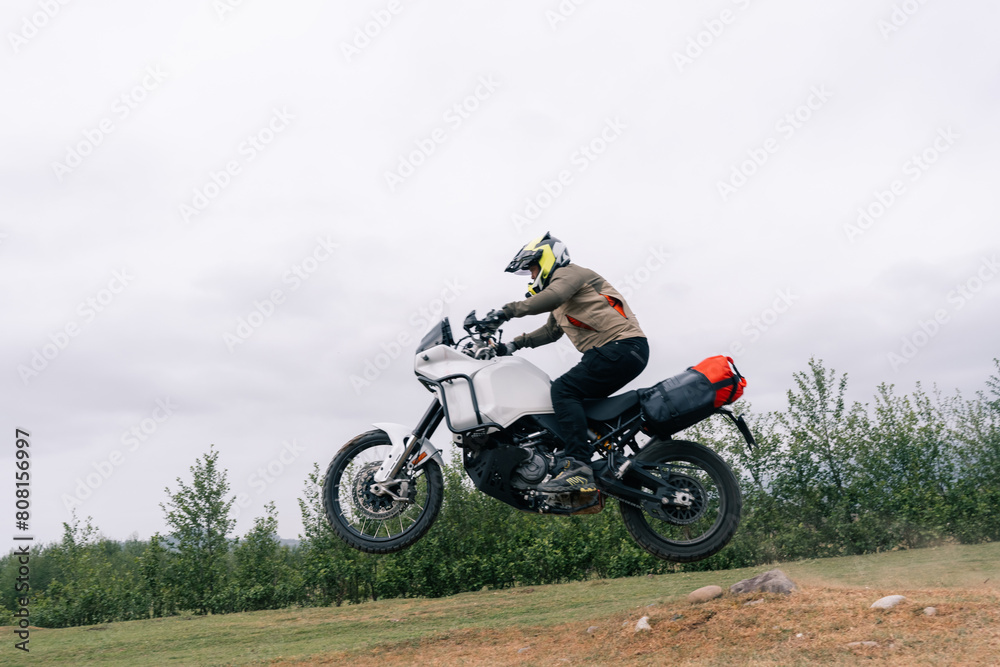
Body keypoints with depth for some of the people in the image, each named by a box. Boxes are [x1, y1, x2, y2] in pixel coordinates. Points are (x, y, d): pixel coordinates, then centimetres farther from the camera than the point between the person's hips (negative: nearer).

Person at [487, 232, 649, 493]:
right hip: (608, 353, 11)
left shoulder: (569, 272, -2)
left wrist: (507, 311, -25)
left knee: (564, 389, -21)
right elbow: (550, 332, 36)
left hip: (623, 346, -11)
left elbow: (553, 296, -24)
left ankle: (579, 469, -32)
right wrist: (514, 344, 24)